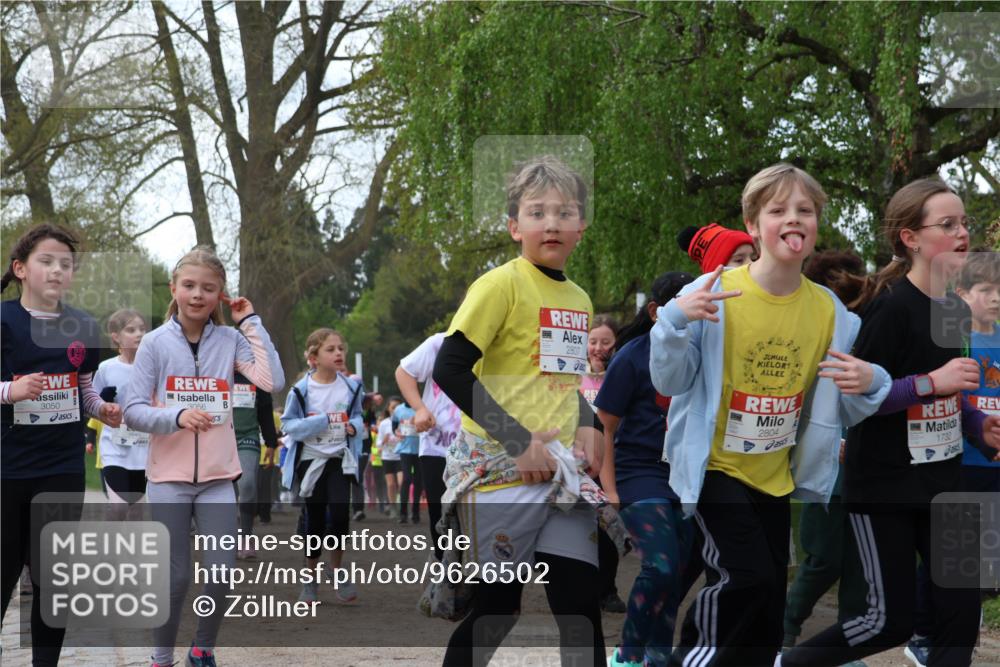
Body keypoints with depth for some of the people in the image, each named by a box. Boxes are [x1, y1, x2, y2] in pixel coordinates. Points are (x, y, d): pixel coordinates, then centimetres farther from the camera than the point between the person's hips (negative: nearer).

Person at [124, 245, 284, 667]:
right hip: (168, 477, -2)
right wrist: (177, 417, -24)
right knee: (176, 577, 2)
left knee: (222, 574, -1)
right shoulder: (155, 342, -3)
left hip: (217, 477, 2)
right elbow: (133, 411, -6)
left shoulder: (230, 340, 1)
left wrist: (250, 322, -9)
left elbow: (273, 382, -14)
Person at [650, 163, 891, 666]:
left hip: (777, 476, 5)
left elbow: (845, 408, 4)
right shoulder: (713, 293, -15)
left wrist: (867, 385, -19)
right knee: (746, 576, -21)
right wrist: (676, 321, -28)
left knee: (767, 602, 11)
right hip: (716, 467, -5)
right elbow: (671, 383, -10)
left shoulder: (829, 310, -4)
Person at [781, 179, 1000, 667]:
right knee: (891, 620, -2)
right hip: (883, 486, -7)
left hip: (940, 482, 8)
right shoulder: (892, 306, -16)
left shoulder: (955, 311, 9)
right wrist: (931, 381, -25)